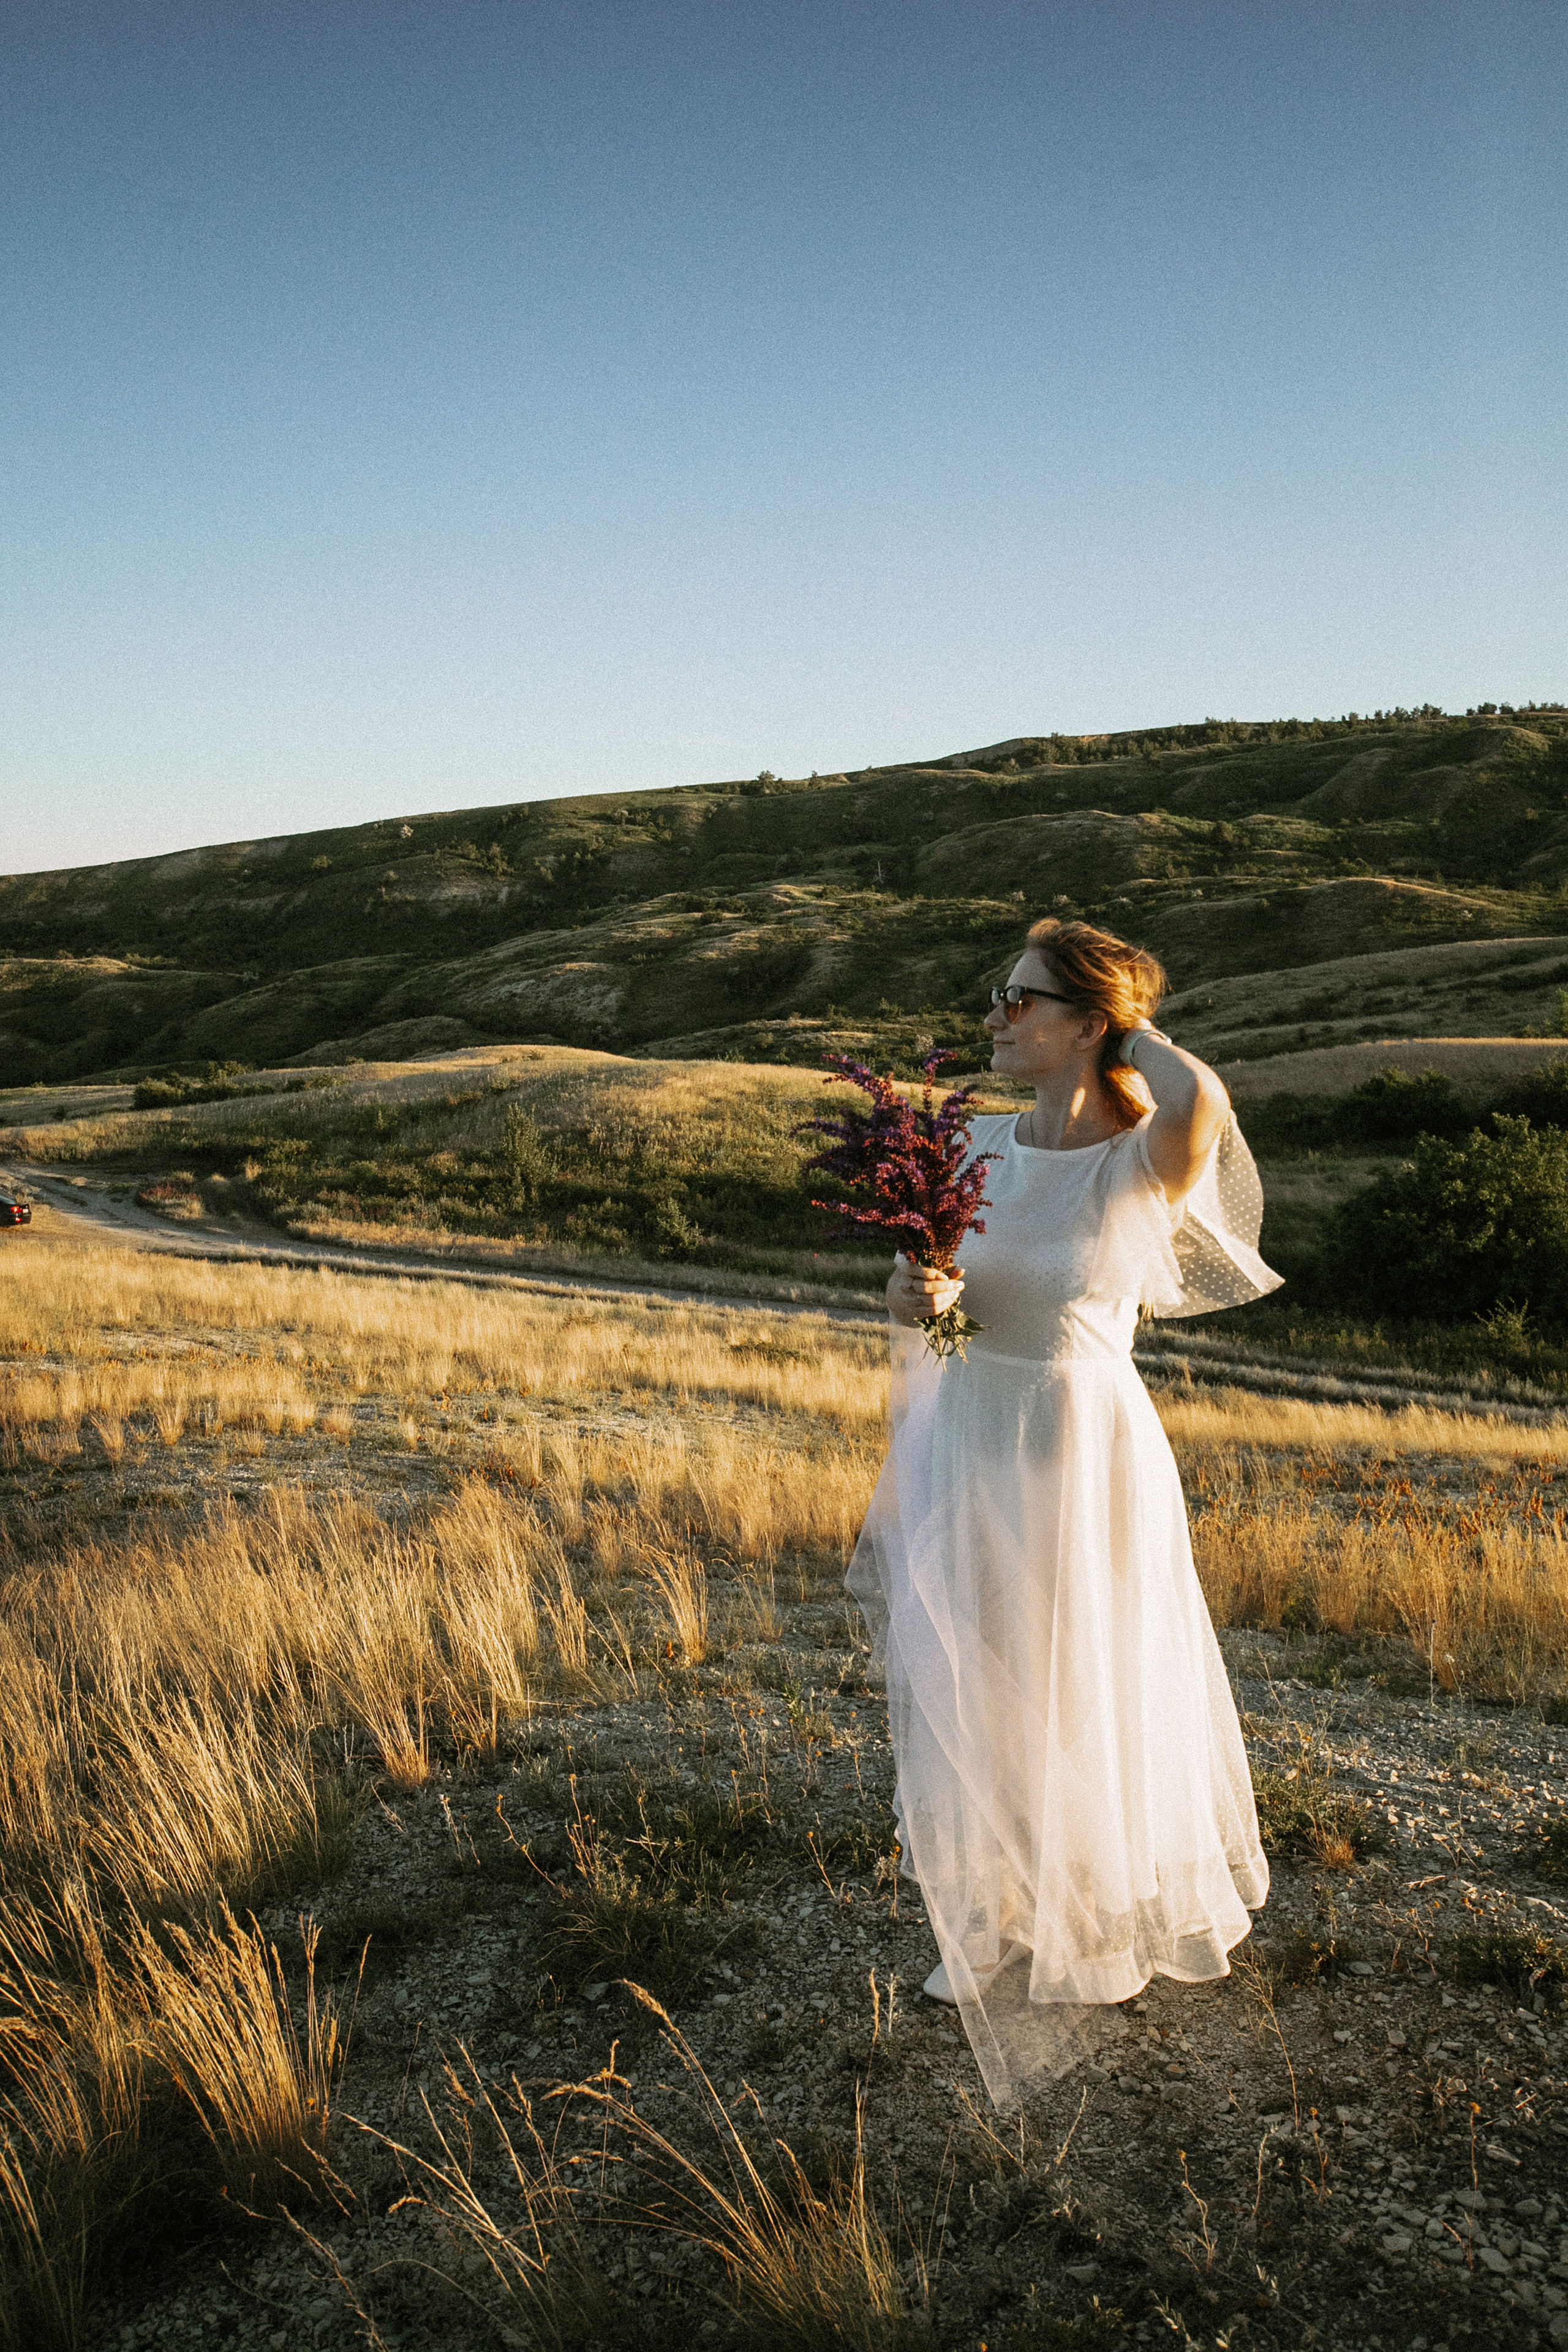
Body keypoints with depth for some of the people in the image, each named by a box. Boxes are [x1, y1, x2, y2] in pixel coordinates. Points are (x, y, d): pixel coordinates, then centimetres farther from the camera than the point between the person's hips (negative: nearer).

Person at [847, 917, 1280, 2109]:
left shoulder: (1149, 1163, -15)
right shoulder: (981, 1143, 1)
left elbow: (1202, 1102, -38)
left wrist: (1133, 1024, -18)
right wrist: (918, 1296, -14)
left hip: (1082, 1449, -5)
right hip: (967, 1440, 5)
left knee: (1082, 1697, 11)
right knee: (970, 1693, 15)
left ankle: (1094, 1925, 37)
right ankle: (997, 1925, 38)